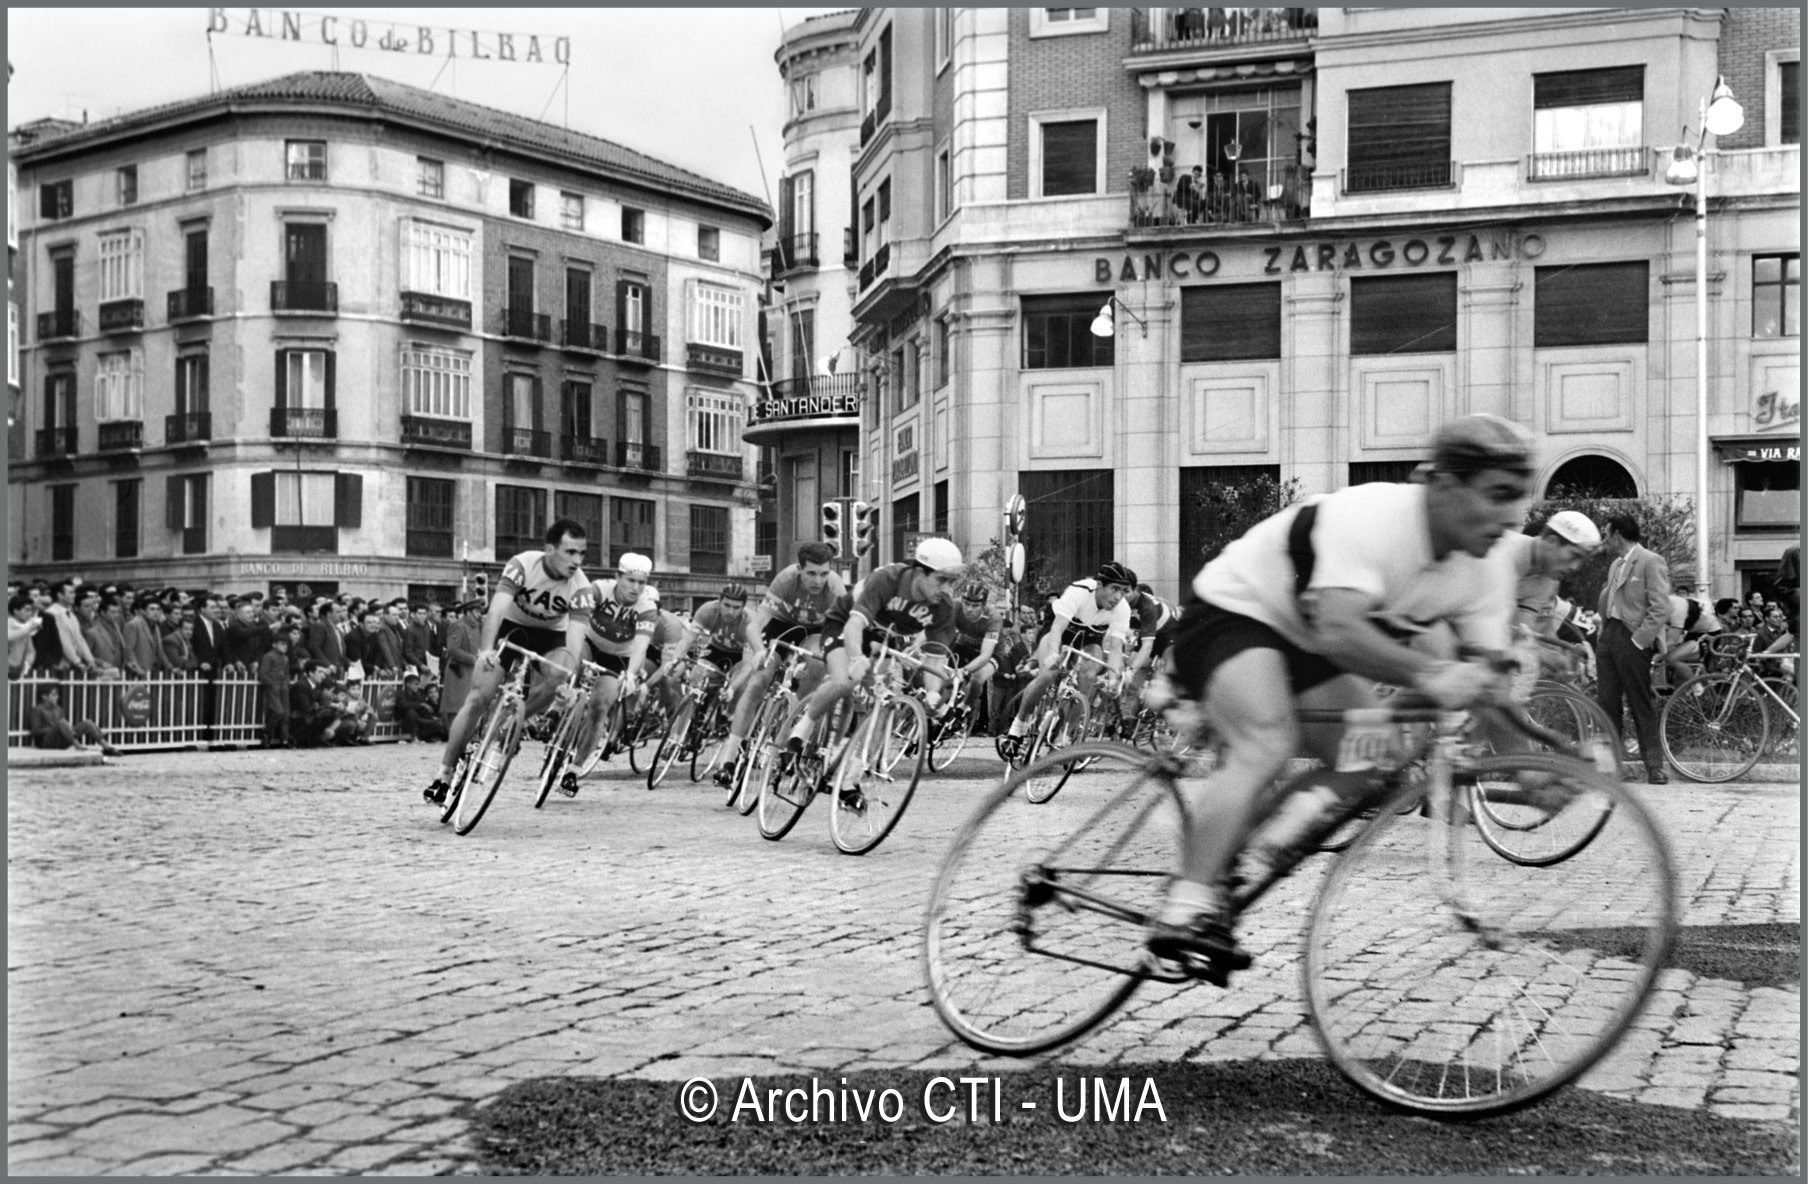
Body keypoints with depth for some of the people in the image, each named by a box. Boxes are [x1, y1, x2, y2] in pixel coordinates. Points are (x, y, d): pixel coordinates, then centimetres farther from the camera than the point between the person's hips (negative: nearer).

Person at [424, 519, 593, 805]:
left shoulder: (580, 587, -25)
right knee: (480, 698, -13)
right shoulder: (523, 564, -29)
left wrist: (569, 681, -50)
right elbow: (497, 608, -40)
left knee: (558, 680, -30)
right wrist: (486, 650, -57)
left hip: (549, 634, 2)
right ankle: (444, 773, -3)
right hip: (508, 626, -1)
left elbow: (575, 637, -34)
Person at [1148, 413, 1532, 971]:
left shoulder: (1488, 568, -10)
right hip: (1233, 613, -8)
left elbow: (1490, 678, -10)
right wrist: (1428, 672, -59)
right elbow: (1337, 632, -46)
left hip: (1302, 644, 8)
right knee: (1268, 745, -31)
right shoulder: (1370, 519, -33)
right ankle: (1186, 910, -31)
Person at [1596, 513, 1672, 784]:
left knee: (1641, 706, -3)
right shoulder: (1616, 565, 18)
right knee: (1607, 704, 4)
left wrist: (1639, 640, -16)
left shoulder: (1651, 562, -7)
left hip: (1632, 641, -7)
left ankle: (1655, 767, 4)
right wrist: (1603, 635, 12)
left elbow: (1661, 609, -14)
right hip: (1608, 639, 7)